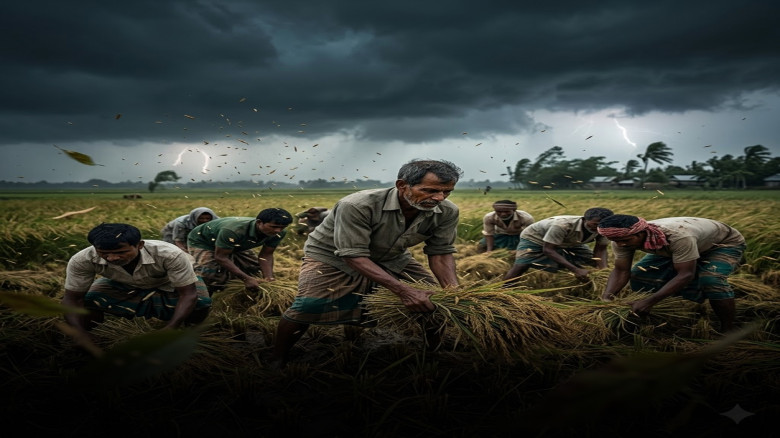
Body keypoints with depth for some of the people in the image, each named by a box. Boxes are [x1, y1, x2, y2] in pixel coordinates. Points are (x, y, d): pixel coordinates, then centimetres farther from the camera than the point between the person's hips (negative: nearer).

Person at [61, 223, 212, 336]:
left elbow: (188, 294, -37)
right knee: (83, 302, -25)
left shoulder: (170, 255, -42)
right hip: (121, 286, 2)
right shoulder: (82, 260, -33)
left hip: (168, 284, -1)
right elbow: (72, 299, -24)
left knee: (201, 304, -29)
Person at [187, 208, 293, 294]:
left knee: (254, 267, 3)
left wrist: (268, 278, -30)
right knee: (211, 276, -25)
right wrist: (246, 279, -41)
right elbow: (221, 257, -37)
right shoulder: (233, 231, -44)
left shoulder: (278, 233, -25)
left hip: (235, 246, 7)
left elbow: (266, 255, -14)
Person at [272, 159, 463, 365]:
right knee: (308, 307, -22)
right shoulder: (357, 206, -36)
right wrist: (403, 290, -44)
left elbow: (440, 253, -11)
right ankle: (277, 360, 1)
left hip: (392, 259, 5)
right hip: (333, 258, -4)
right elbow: (354, 255, -36)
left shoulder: (447, 212, -20)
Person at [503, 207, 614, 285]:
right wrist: (576, 270, -46)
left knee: (596, 264, 1)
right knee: (521, 265, -25)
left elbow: (600, 250, -14)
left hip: (570, 242, 6)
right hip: (535, 237, -6)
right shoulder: (562, 225, -44)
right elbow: (548, 249, -41)